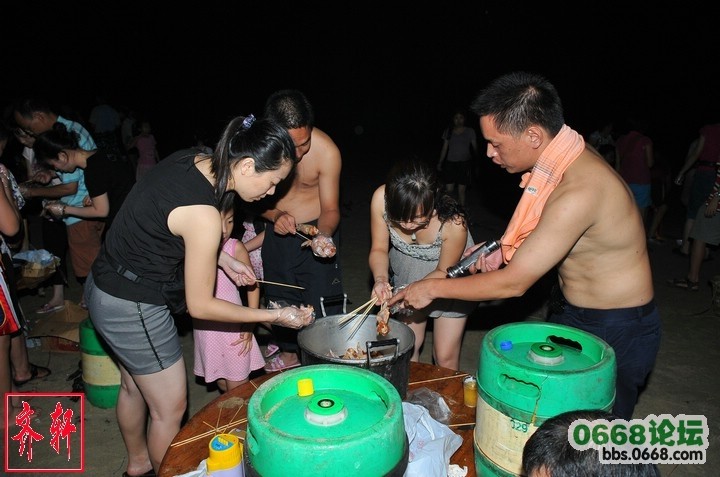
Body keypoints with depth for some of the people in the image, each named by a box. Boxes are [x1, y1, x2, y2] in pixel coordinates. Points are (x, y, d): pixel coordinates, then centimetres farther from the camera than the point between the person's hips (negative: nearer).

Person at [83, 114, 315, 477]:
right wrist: (276, 316, -15)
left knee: (134, 386, 30)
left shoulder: (188, 160, -6)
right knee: (170, 407, 12)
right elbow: (200, 306, -20)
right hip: (133, 309, -9)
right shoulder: (203, 215, -30)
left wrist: (222, 260, 4)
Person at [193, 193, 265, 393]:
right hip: (205, 329, 3)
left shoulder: (235, 248, -13)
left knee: (237, 388, 4)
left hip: (234, 329, -2)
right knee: (221, 382, 18)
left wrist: (250, 324, -6)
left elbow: (253, 285, -4)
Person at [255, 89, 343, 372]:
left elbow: (330, 208, -13)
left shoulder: (327, 150, -24)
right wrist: (275, 215, -23)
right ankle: (288, 353, 42)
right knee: (279, 297, 18)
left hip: (317, 230, -3)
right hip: (277, 231, 3)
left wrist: (324, 234, -34)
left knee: (324, 301, -3)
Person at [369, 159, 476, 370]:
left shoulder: (453, 224, -38)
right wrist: (380, 278, -34)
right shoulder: (382, 198, -31)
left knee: (445, 357, 5)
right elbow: (379, 249, -15)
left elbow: (444, 272, -18)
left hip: (450, 279, -2)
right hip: (407, 273, 3)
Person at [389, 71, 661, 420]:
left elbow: (514, 283, -28)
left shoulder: (578, 191, -33)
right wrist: (506, 252, -3)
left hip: (614, 333, -8)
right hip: (570, 312, 8)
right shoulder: (565, 160, -4)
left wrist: (433, 288, -17)